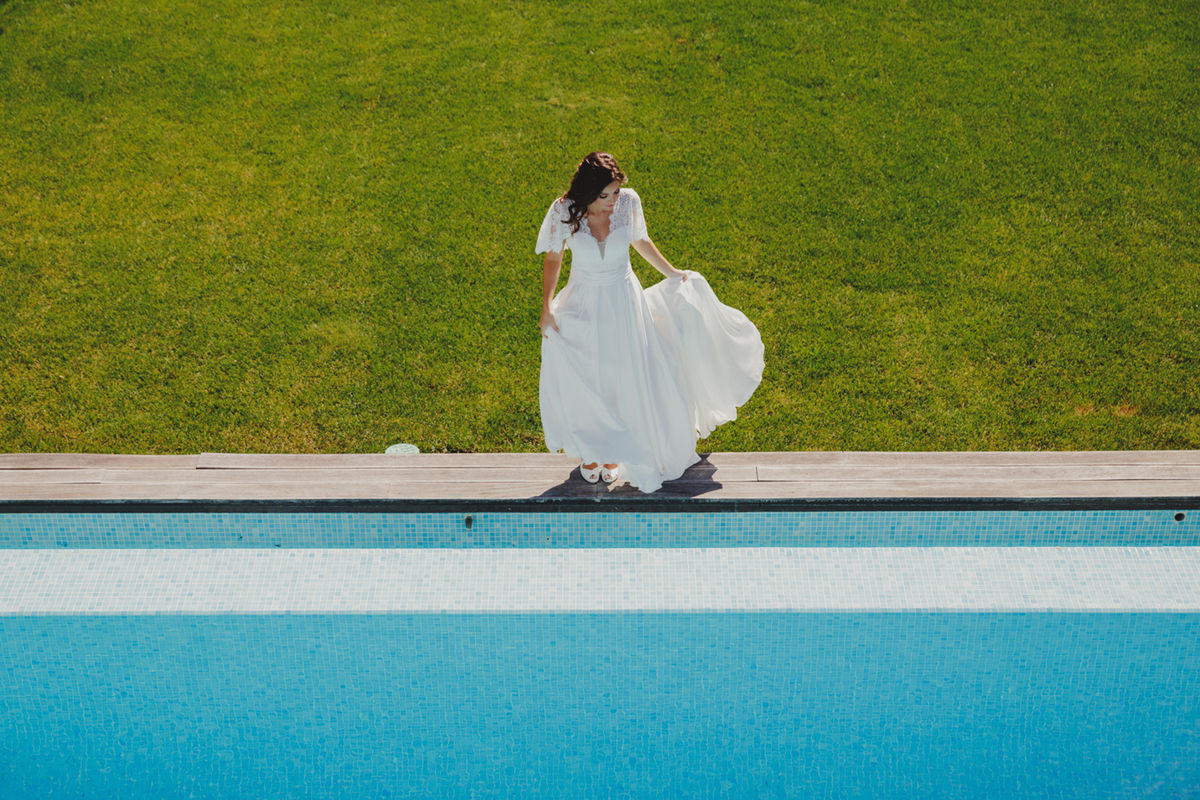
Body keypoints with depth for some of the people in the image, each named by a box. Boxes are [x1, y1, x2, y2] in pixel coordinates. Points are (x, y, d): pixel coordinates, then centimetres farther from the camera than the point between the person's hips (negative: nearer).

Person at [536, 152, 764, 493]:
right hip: (583, 302, -1)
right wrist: (547, 306, -9)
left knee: (624, 376, 10)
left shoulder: (628, 202, -14)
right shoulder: (564, 212, -18)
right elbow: (553, 258, -4)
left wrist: (672, 273, 13)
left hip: (624, 300, 1)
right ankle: (590, 450, 35)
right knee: (583, 379, 10)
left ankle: (614, 453, 32)